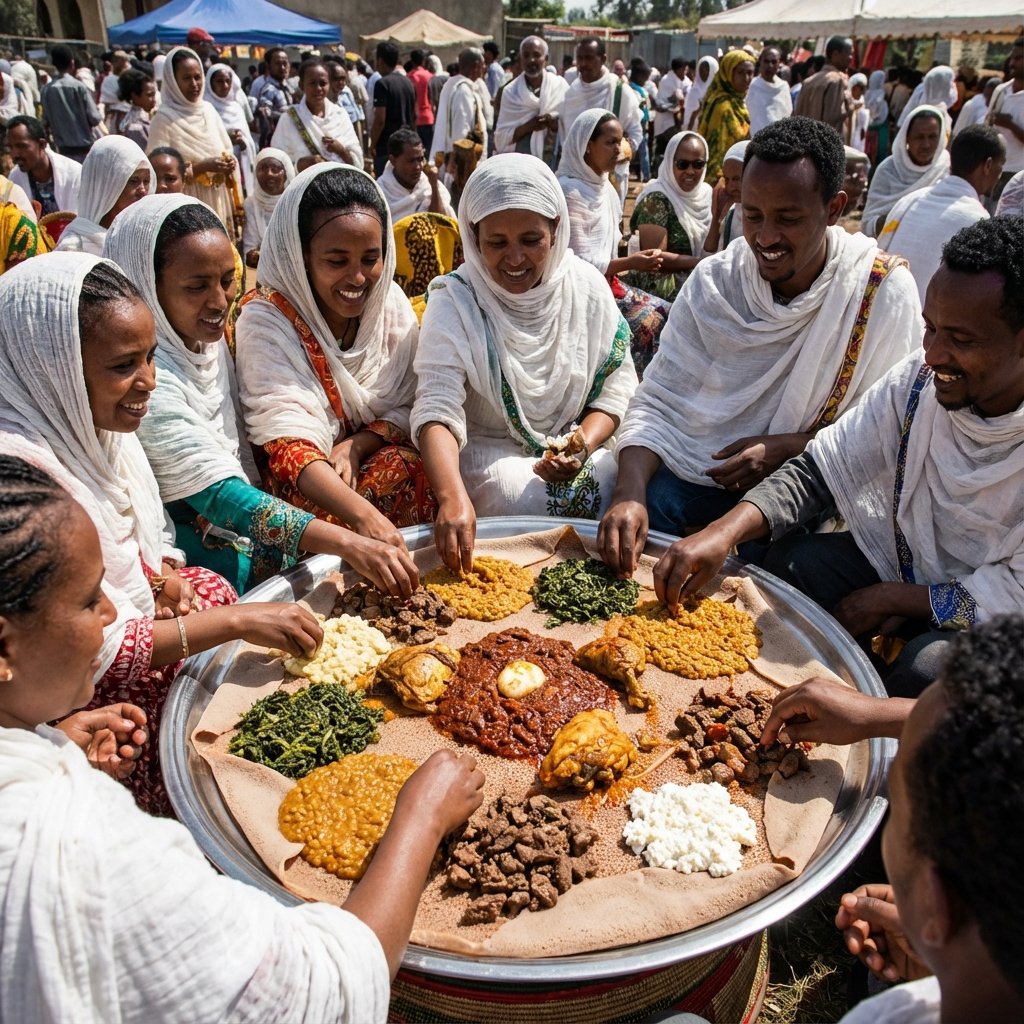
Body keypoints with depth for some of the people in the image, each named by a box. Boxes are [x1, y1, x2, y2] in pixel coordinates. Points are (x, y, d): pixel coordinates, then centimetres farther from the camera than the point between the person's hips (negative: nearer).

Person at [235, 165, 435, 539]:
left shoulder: (391, 302, -2)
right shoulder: (266, 321, -18)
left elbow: (407, 408, 2)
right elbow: (289, 443, -29)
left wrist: (354, 447, -19)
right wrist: (365, 516, -47)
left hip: (372, 456, 5)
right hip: (297, 482, -5)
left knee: (414, 468, -26)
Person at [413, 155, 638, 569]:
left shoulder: (588, 286, -2)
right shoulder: (455, 301, -13)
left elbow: (617, 386, 4)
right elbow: (437, 408, -24)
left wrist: (585, 443, -17)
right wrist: (452, 496, -42)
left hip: (572, 449, 3)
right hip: (487, 450, -3)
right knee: (528, 504, -31)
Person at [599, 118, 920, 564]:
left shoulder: (884, 289, -10)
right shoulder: (712, 280, -6)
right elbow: (659, 401, -9)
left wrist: (789, 448, -20)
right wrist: (629, 493, -26)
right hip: (695, 471, 2)